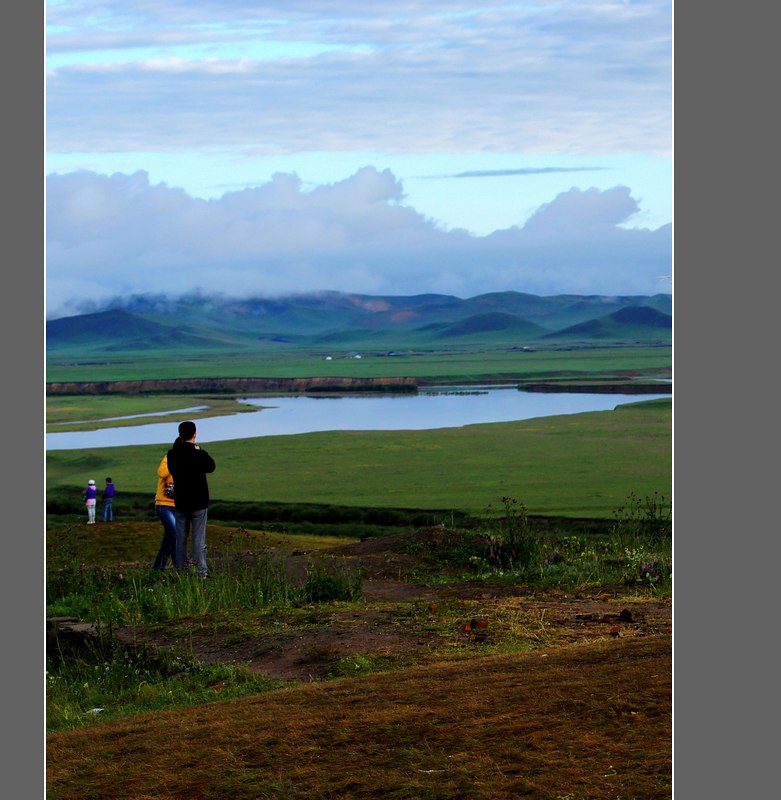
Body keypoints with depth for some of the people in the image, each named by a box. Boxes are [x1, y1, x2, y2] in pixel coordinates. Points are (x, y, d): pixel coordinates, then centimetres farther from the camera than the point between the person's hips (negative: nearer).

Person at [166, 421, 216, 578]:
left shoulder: (172, 454, -4)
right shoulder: (200, 454, -12)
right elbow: (211, 467, 7)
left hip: (180, 503, 3)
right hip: (199, 503, -3)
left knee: (180, 539, 10)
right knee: (199, 539, -1)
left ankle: (180, 571, 8)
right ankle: (202, 572, -3)